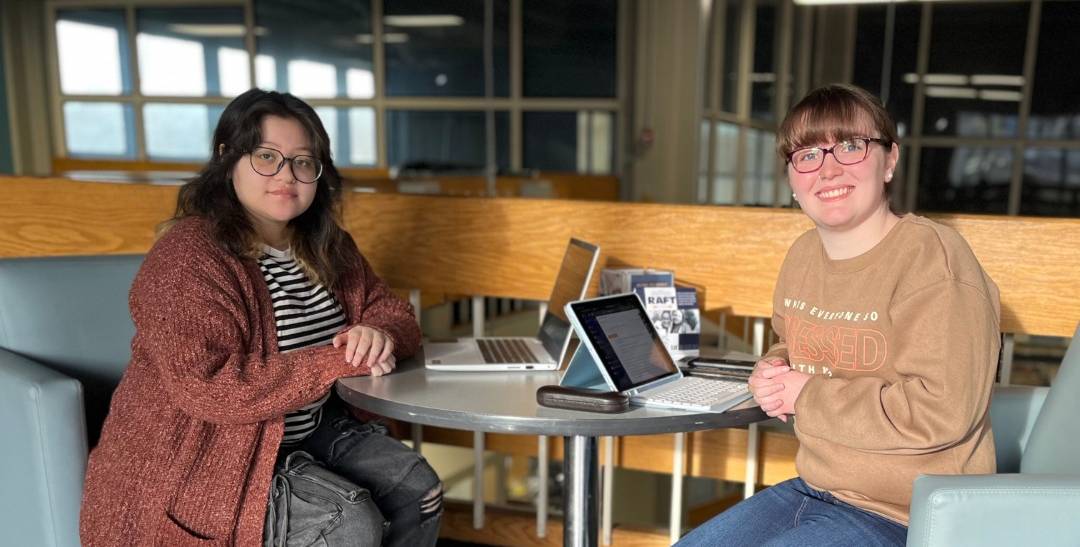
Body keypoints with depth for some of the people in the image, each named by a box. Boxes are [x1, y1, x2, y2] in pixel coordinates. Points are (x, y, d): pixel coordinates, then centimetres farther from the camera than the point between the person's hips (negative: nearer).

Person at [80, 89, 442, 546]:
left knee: (418, 488, -4)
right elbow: (208, 388, -30)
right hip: (196, 461, -7)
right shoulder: (187, 258, -21)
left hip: (305, 435, 7)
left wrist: (379, 336, -19)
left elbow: (395, 314, 7)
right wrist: (341, 361, -27)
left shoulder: (326, 246, 4)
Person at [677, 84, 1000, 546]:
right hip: (813, 488, 8)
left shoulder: (931, 257, -19)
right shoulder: (802, 254, 4)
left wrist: (807, 395, -18)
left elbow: (940, 412, -25)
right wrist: (773, 373, -1)